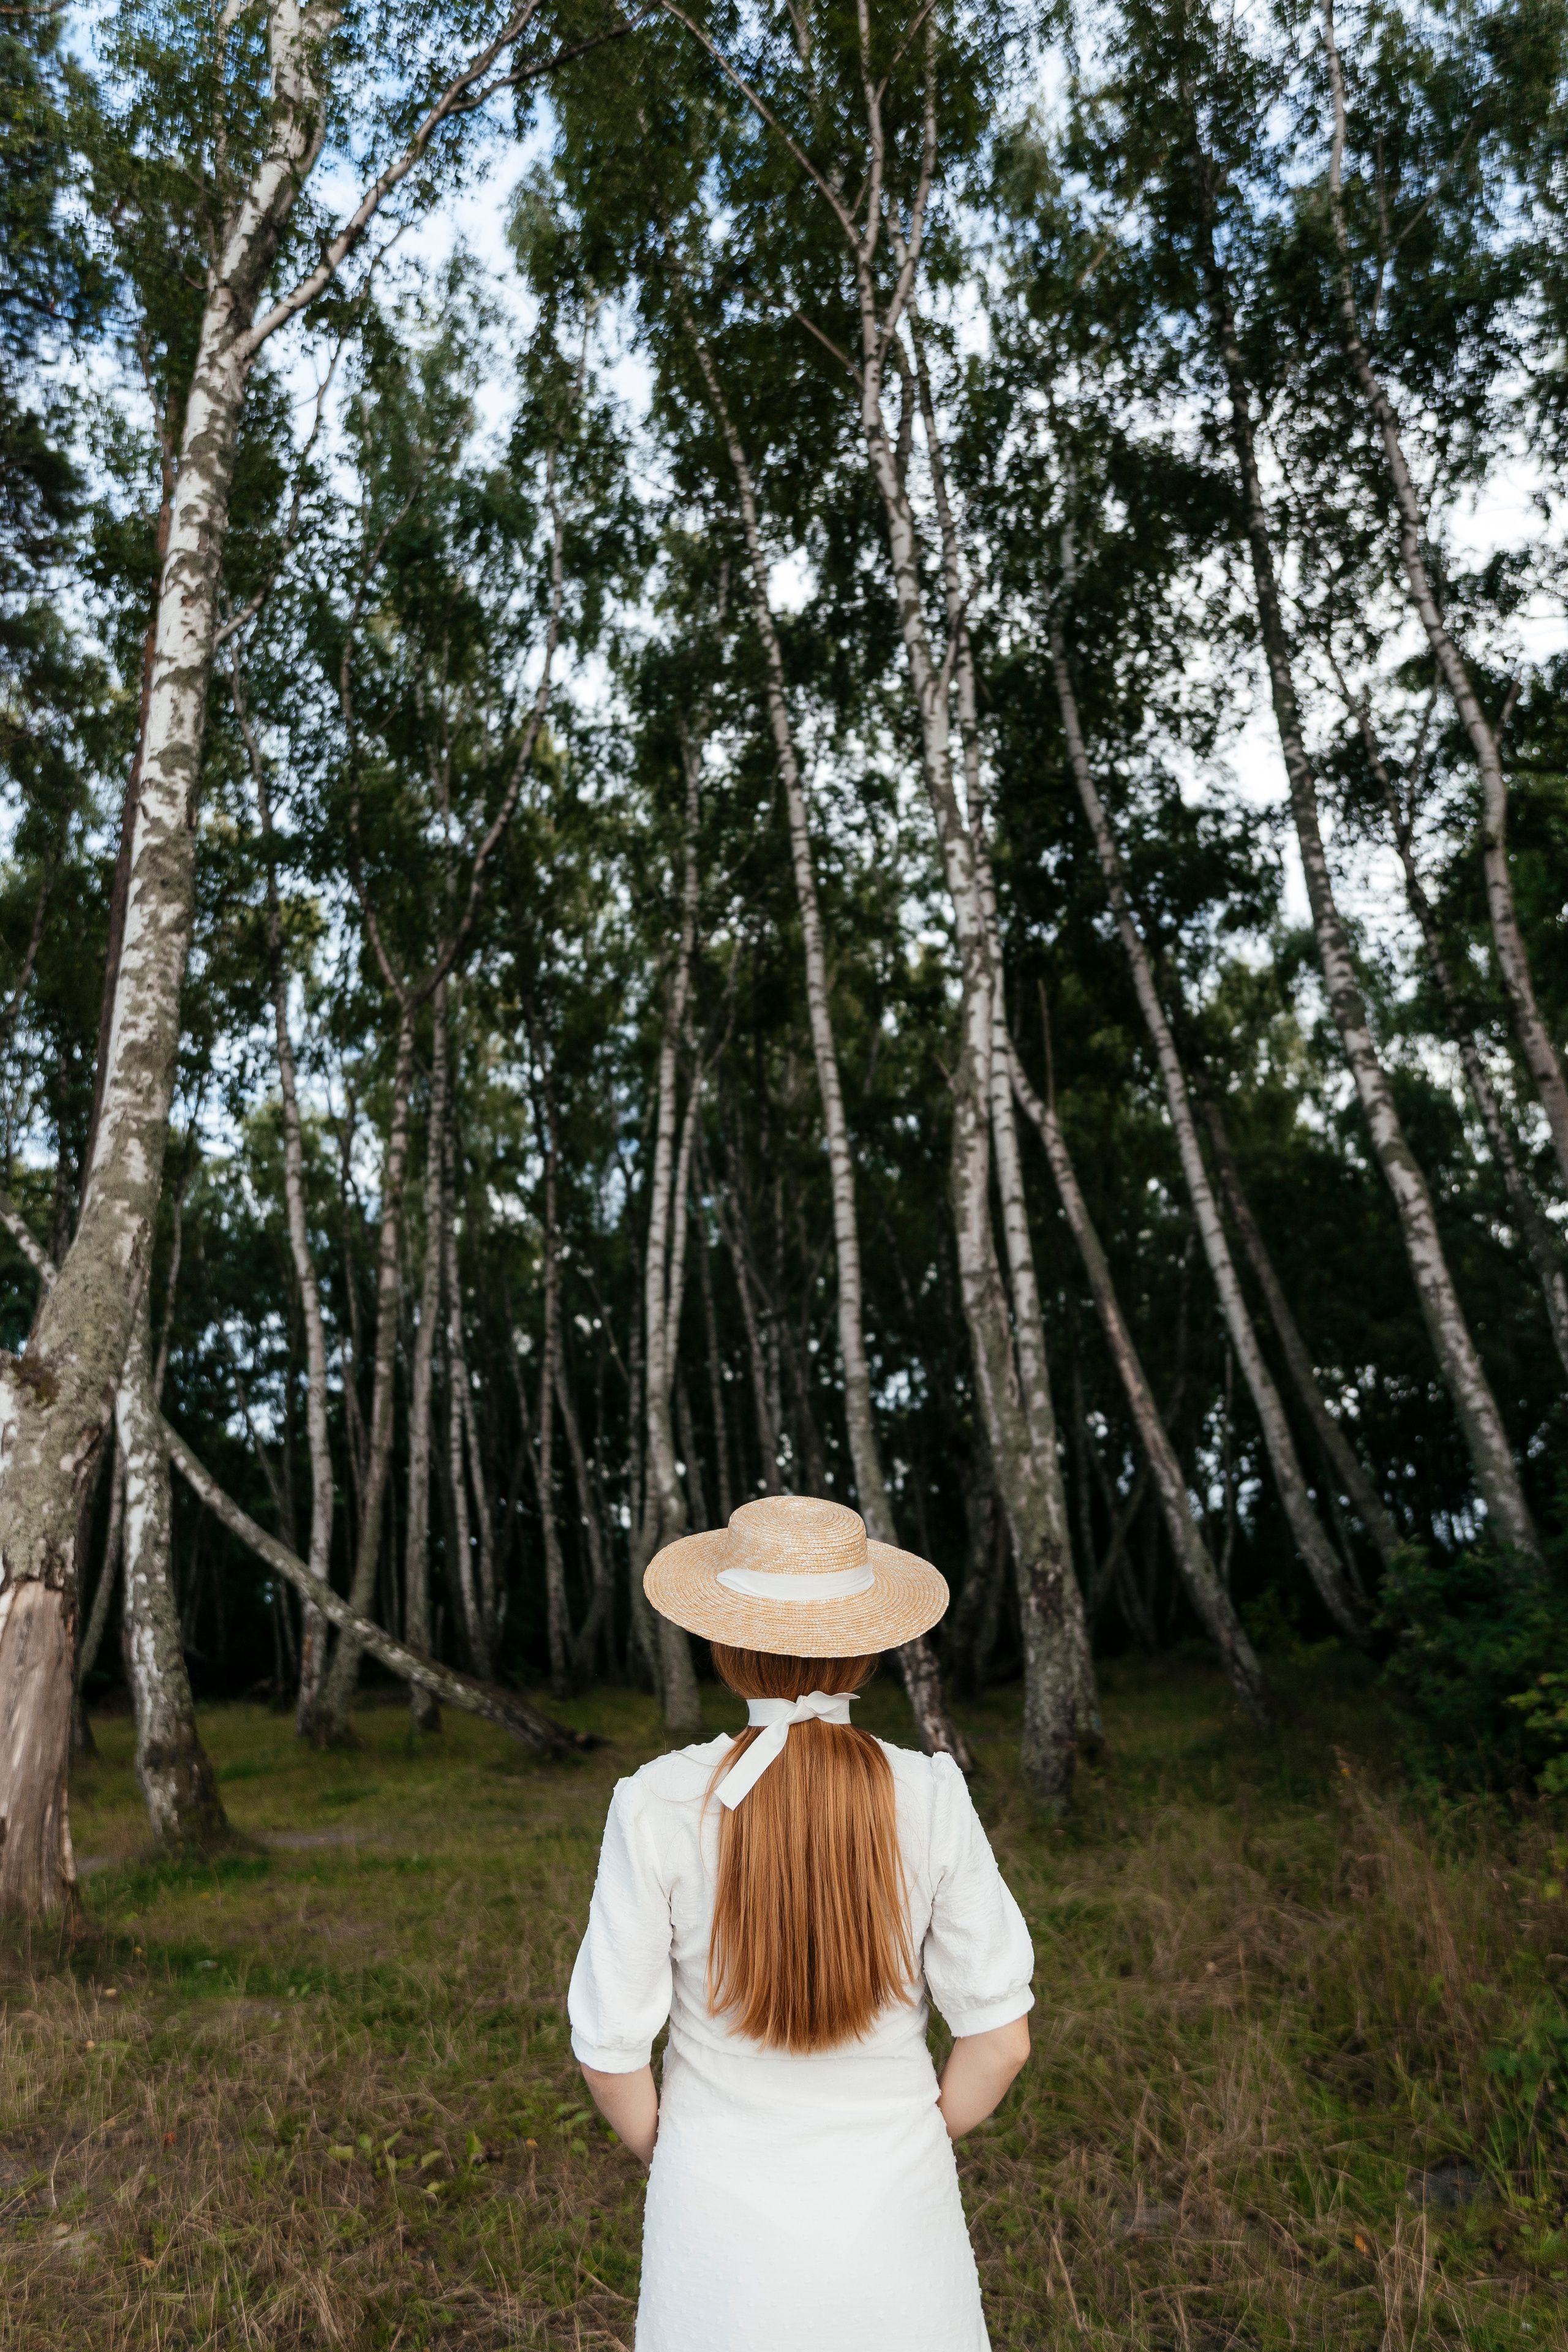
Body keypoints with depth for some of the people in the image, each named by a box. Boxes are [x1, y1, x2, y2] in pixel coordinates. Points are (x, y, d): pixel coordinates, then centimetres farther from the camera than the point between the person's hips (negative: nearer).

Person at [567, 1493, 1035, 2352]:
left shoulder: (656, 1806, -21)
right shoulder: (930, 1798, -18)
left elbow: (609, 2045, -11)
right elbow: (1000, 2034, -10)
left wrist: (668, 2154, 8)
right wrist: (917, 2143, 8)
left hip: (724, 2220, 0)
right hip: (893, 2216, 1)